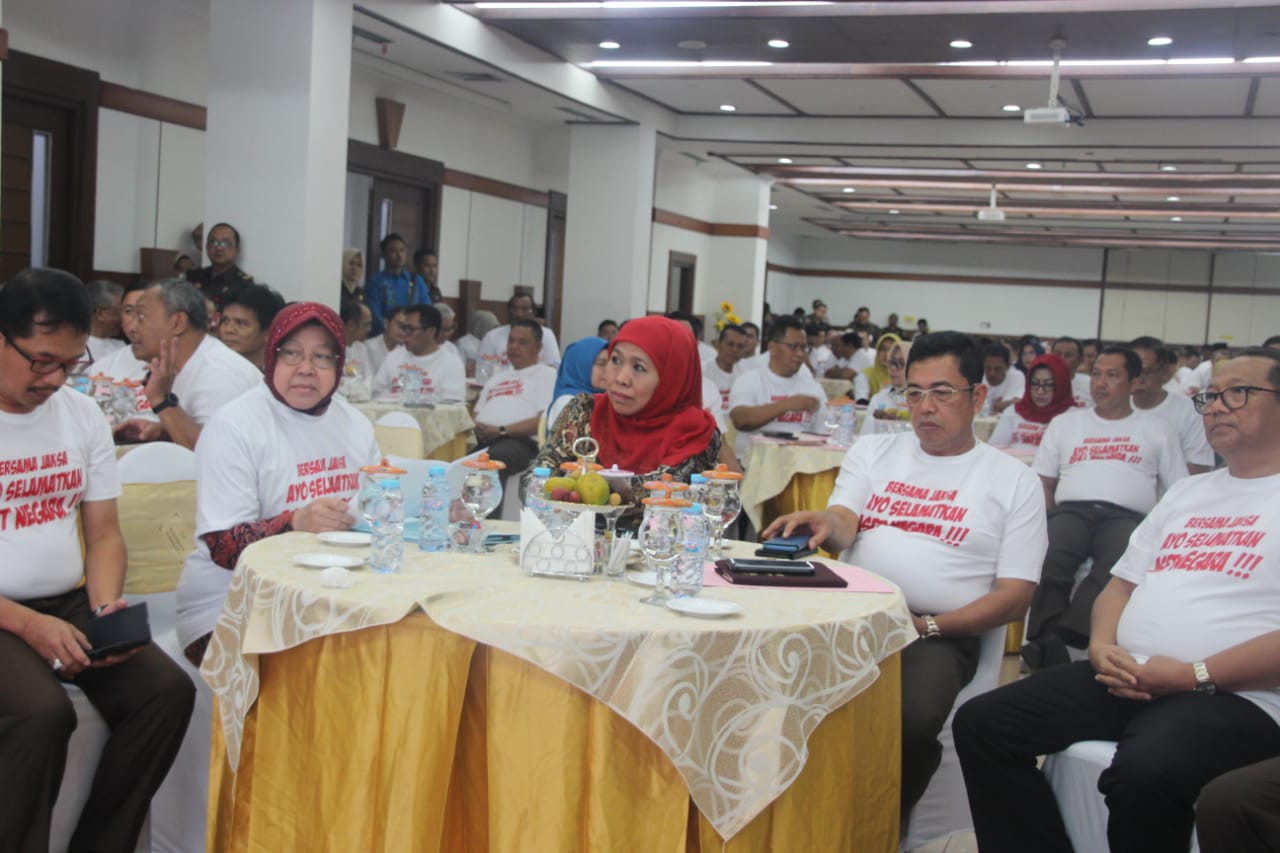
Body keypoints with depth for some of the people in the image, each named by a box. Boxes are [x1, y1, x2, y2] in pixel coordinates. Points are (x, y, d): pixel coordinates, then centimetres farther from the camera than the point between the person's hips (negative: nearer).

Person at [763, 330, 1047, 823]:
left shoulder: (1015, 482, 9)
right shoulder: (872, 451, 17)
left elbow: (1014, 596, 3)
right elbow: (843, 528, 2)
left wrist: (927, 626, -11)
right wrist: (824, 523, -24)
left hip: (939, 634, -2)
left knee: (911, 719, -34)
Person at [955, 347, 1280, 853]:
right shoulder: (1186, 492, 23)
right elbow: (1122, 583, 22)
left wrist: (1196, 675, -18)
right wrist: (1102, 645, 2)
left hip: (1233, 695, -7)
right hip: (1123, 678, 7)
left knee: (1142, 773, -37)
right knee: (983, 724, -9)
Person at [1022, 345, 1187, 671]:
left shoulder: (1157, 430, 23)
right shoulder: (1065, 423, 25)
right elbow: (1044, 483, 21)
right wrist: (1047, 519, -1)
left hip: (1128, 516, -1)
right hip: (1072, 509, 1)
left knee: (1121, 564, -38)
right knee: (1049, 556, -35)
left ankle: (1061, 636, -52)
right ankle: (1047, 645, -43)